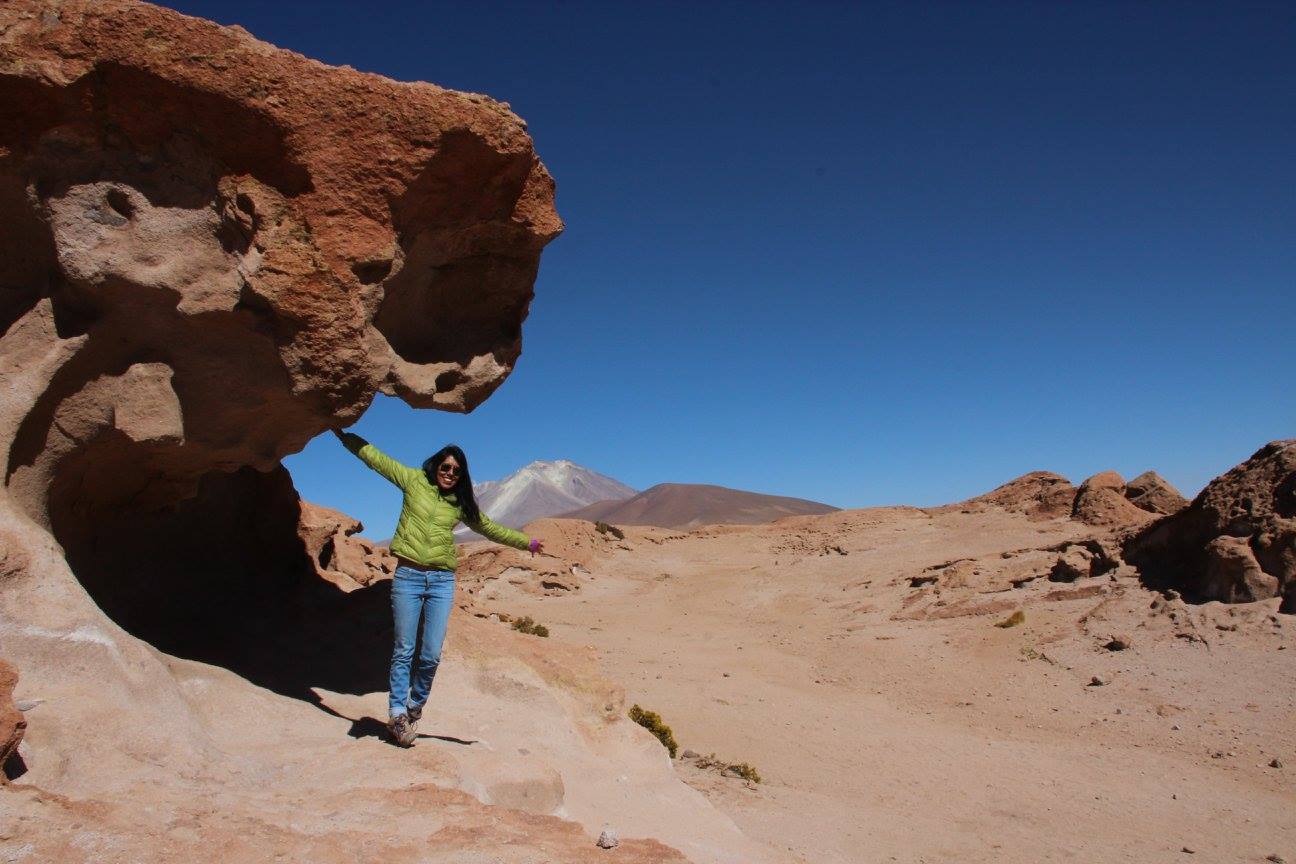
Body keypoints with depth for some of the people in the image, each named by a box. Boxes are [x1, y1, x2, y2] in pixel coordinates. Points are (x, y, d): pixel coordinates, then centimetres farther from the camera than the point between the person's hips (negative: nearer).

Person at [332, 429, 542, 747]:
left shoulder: (461, 503, 11)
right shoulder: (414, 481, 5)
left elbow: (490, 528, 20)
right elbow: (375, 457, 6)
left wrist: (526, 542, 21)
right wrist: (342, 434, 5)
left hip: (442, 581, 2)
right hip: (408, 577, -2)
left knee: (431, 655, -1)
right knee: (404, 651, 1)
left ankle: (415, 707, 21)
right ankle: (398, 714, 13)